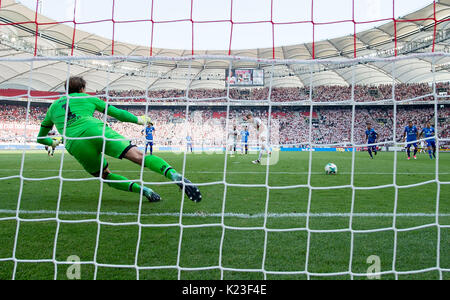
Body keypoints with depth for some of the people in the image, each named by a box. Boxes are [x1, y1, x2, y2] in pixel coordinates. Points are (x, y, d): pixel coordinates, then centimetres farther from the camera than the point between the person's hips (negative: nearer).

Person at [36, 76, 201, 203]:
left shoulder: (53, 107, 31)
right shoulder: (87, 98, 26)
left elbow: (40, 137, 40)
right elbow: (117, 113, 25)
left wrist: (53, 142, 61)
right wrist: (138, 119, 38)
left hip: (75, 145, 2)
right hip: (97, 131, -2)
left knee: (106, 176, 19)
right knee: (139, 156, -13)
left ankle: (141, 189, -7)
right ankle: (174, 175, -39)